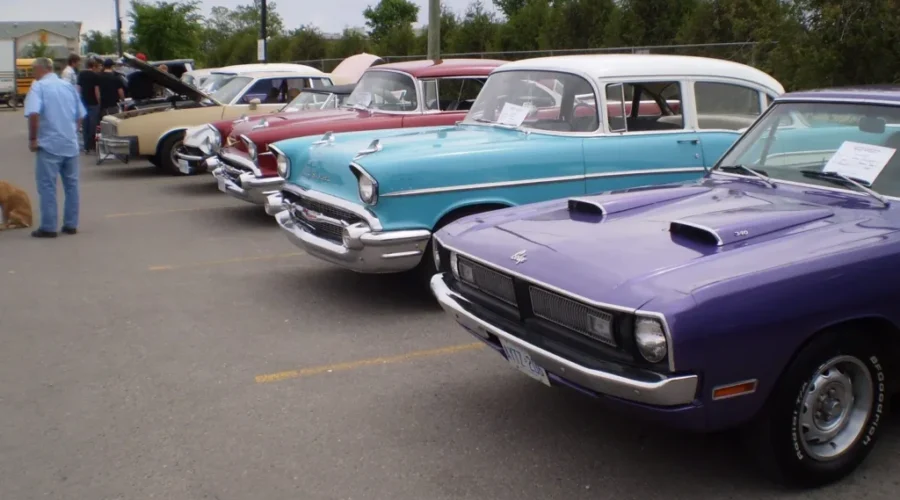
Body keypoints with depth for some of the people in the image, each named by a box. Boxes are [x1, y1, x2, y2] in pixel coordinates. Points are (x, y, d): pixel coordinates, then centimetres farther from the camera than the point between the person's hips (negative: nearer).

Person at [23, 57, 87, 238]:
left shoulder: (38, 86, -7)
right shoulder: (69, 86, 10)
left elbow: (34, 114, -22)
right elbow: (80, 116, 13)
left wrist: (32, 138, -14)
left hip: (49, 145, -5)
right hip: (71, 144, 5)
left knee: (47, 186, 0)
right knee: (71, 184, 12)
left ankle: (48, 227, 1)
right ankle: (71, 224, 17)